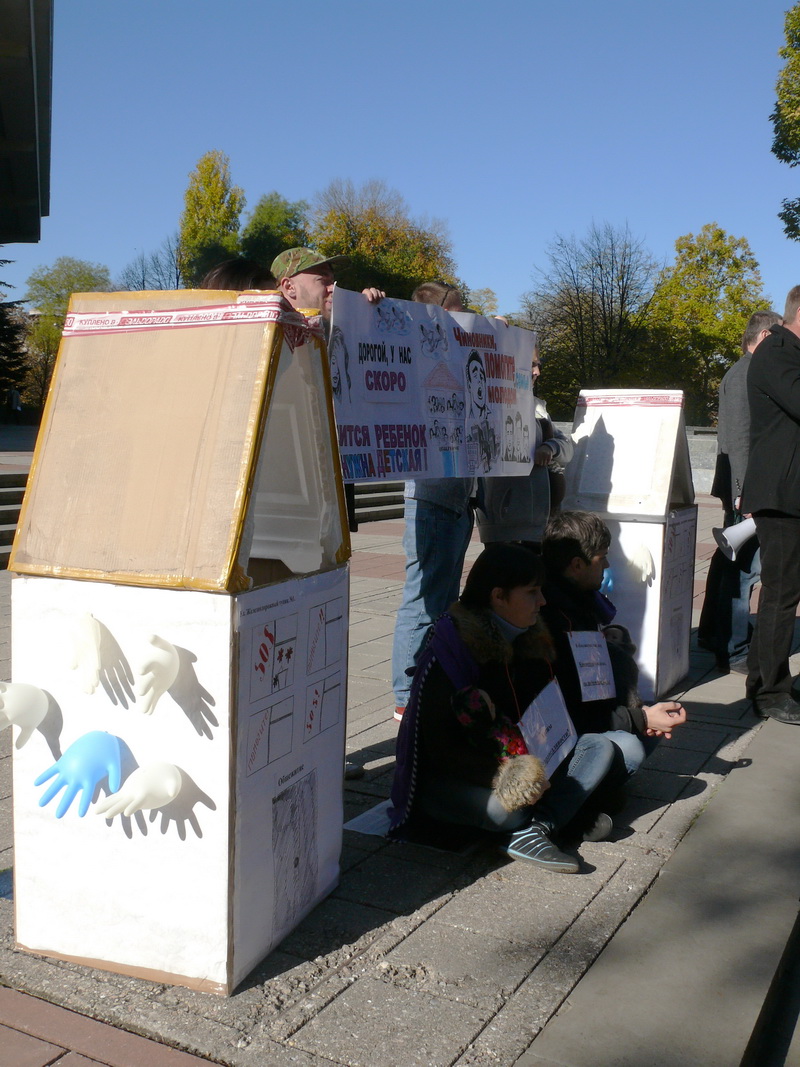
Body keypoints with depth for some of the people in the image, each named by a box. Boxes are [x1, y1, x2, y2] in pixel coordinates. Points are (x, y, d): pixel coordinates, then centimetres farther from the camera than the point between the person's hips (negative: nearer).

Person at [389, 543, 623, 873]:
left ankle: (533, 829, -23)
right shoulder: (449, 650, -21)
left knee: (599, 748, -8)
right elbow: (442, 750, -23)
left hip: (517, 761, 8)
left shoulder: (529, 642, 2)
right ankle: (558, 815, -8)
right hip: (446, 780, -8)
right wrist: (510, 773, -33)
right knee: (504, 808, -38)